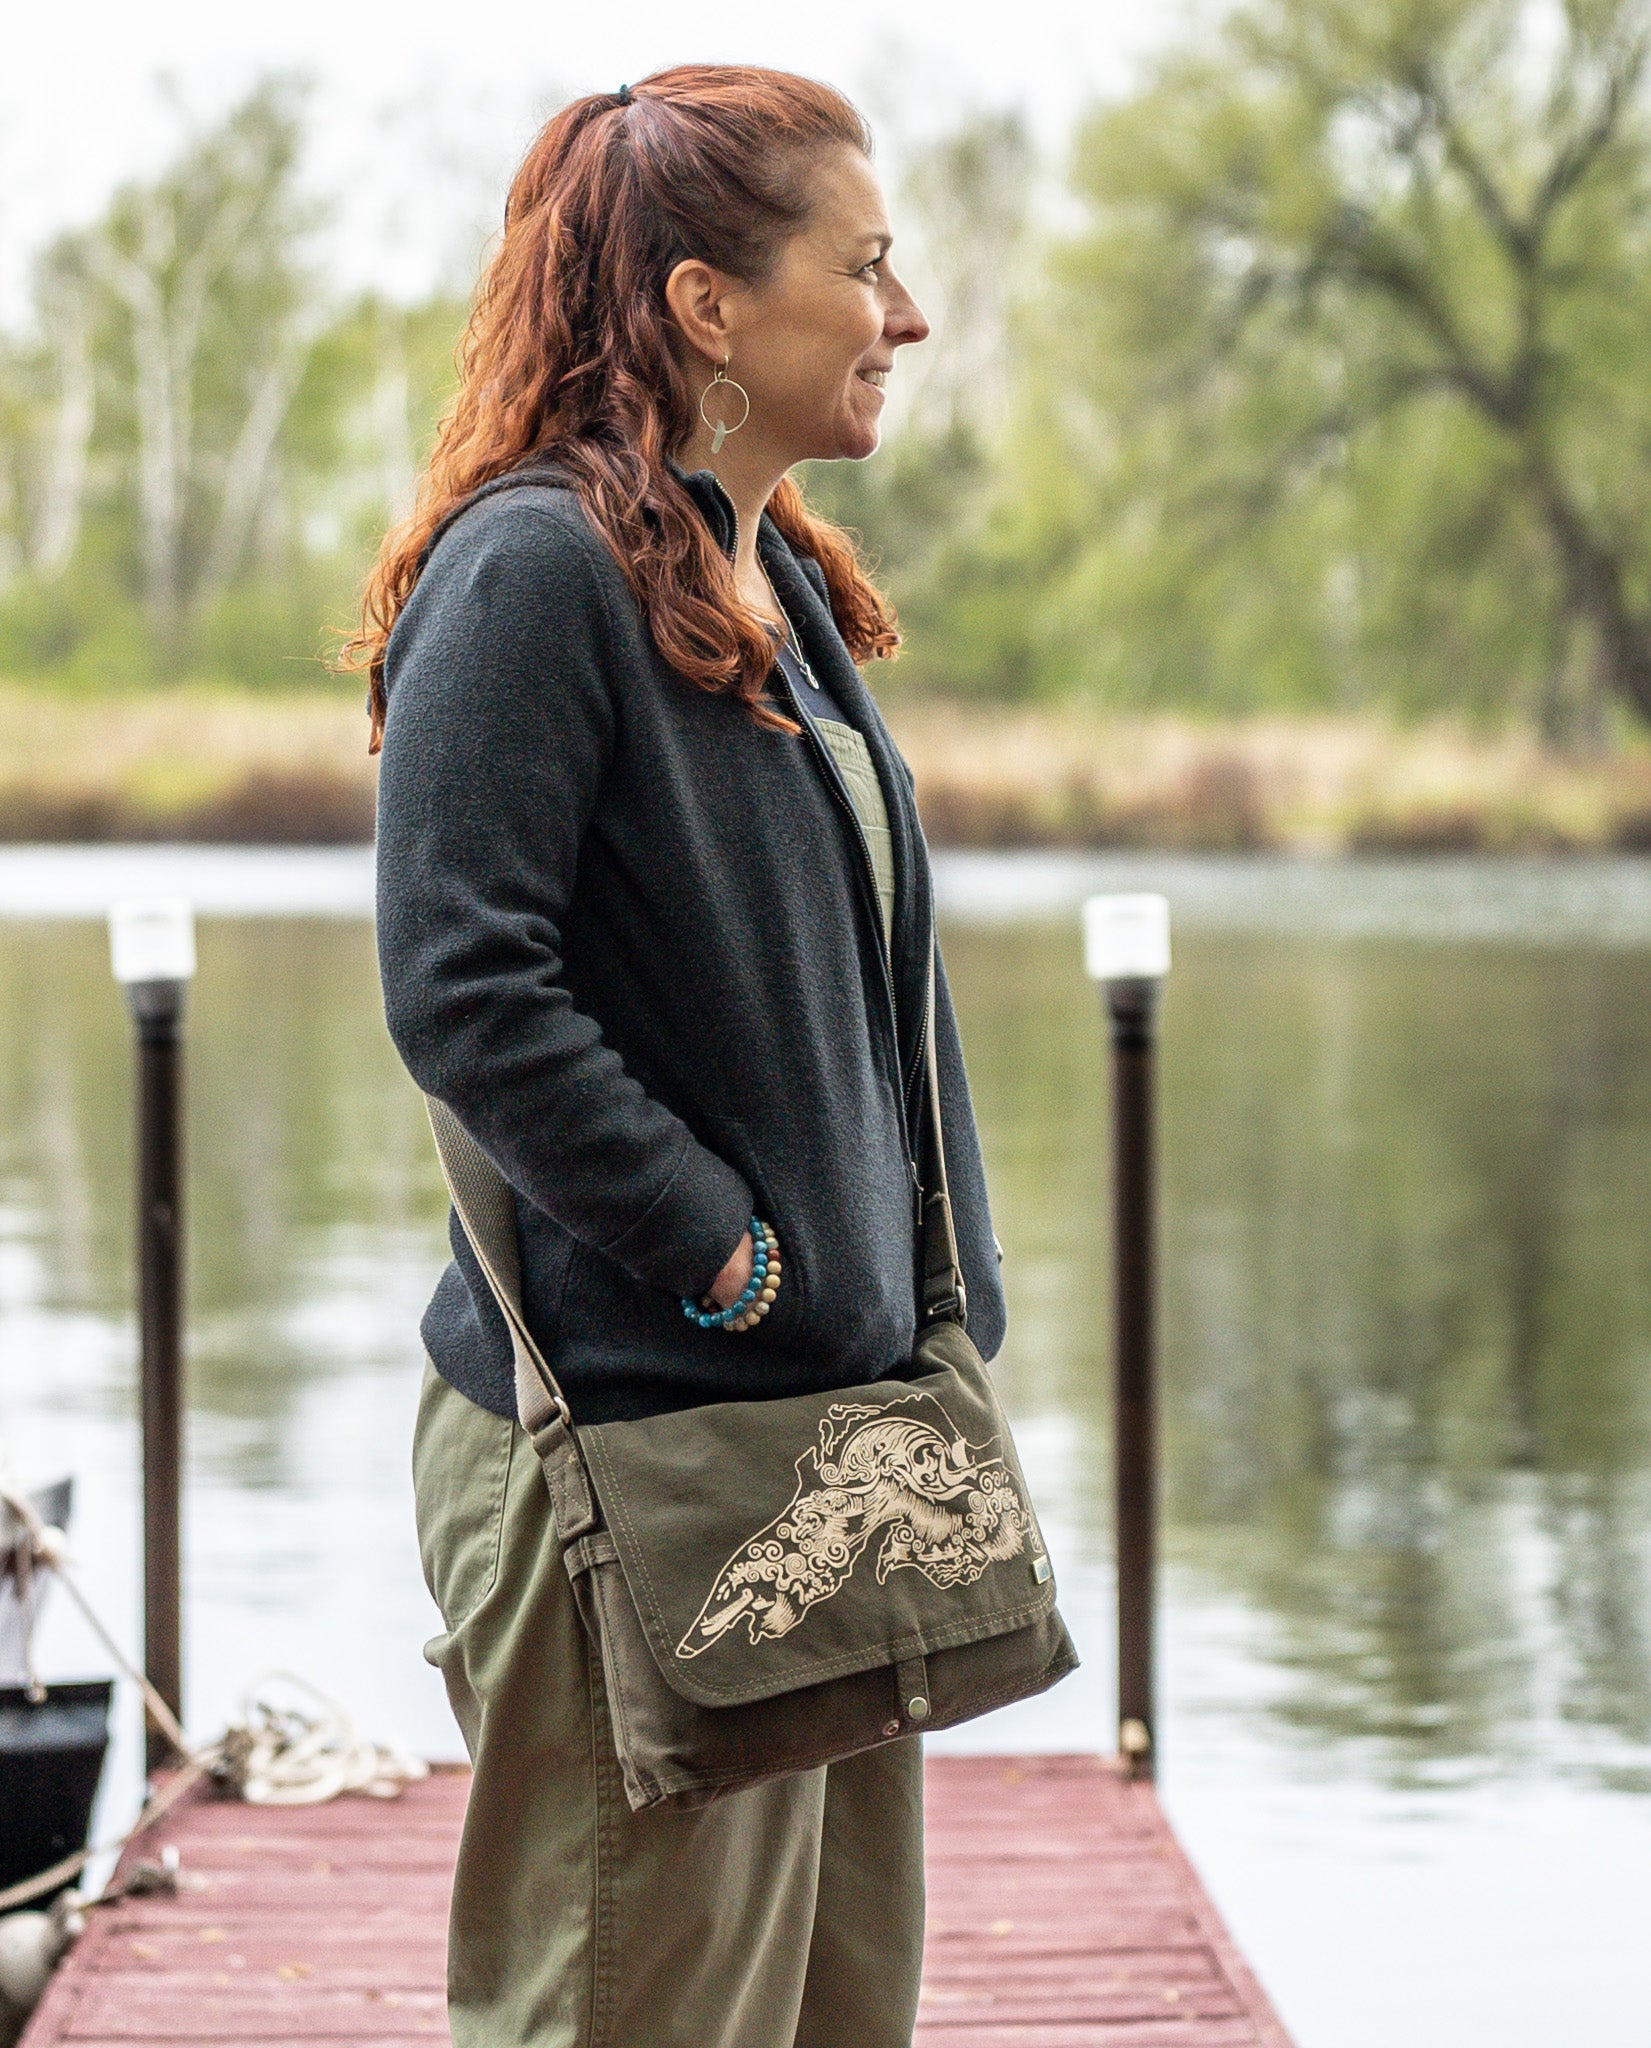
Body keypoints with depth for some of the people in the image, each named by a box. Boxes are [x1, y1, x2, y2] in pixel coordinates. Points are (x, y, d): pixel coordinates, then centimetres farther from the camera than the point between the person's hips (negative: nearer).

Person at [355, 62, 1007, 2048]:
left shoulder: (783, 585, 15)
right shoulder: (534, 567, -13)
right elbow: (463, 990, -21)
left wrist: (921, 1320, 13)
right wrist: (724, 1255, -17)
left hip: (832, 1408, 9)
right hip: (627, 1431, -9)